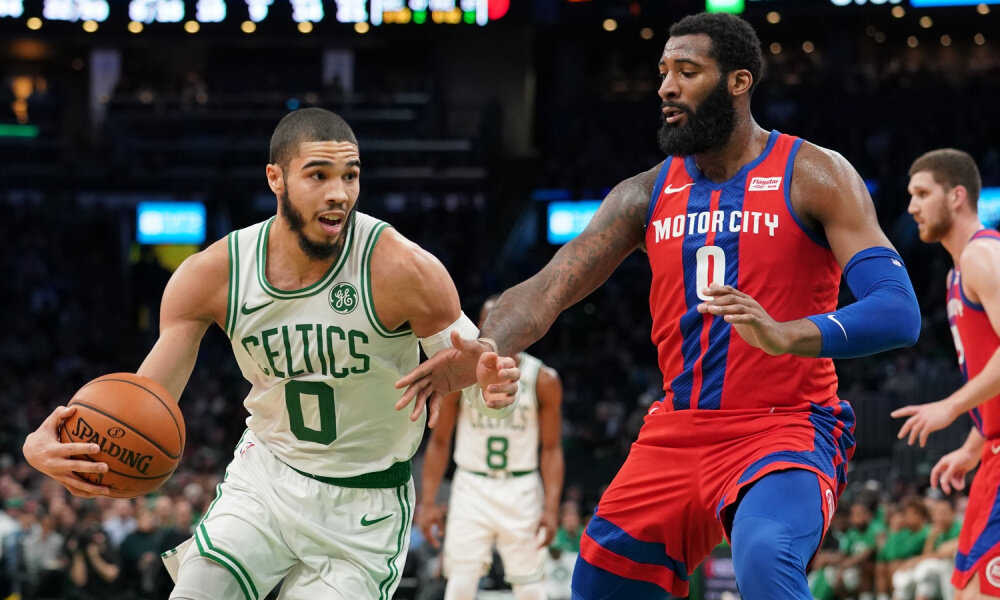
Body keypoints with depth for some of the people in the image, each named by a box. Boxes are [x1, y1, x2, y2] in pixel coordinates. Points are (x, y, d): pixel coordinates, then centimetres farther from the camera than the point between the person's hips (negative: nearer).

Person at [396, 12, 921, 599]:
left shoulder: (813, 176, -6)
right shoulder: (648, 194, 10)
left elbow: (898, 312, -16)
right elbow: (549, 288, 1)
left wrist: (786, 336, -35)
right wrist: (485, 349, -21)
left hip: (784, 431, -6)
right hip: (676, 434, 6)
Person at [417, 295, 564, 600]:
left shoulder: (543, 381, -4)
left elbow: (551, 449, -1)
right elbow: (439, 442, 4)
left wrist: (551, 507, -11)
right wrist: (428, 502, -2)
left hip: (521, 492, 0)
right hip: (472, 488, 0)